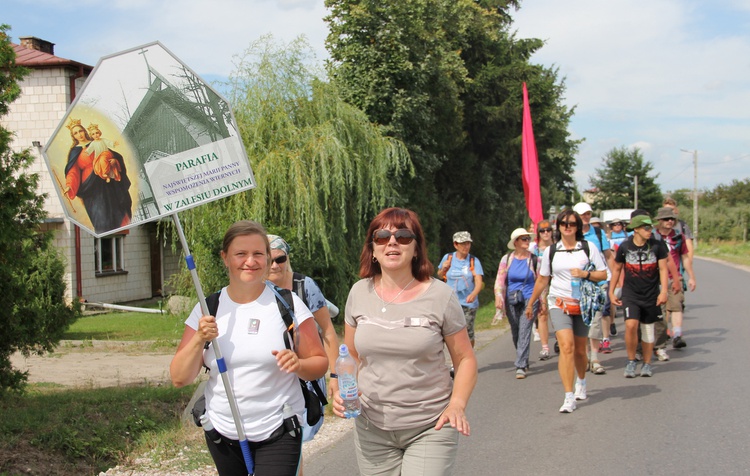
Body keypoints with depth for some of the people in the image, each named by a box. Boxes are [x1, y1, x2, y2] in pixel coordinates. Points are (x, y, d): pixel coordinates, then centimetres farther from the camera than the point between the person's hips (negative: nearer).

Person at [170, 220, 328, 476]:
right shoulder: (208, 308, 1)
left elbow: (320, 363, -1)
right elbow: (179, 378, 0)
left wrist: (298, 365, -22)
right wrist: (199, 339, -16)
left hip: (277, 433, -2)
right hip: (222, 433, 3)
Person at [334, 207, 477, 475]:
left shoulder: (440, 296, -6)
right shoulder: (359, 293, 2)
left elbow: (465, 359, 1)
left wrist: (457, 404, -15)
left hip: (431, 427, -3)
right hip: (372, 428, 3)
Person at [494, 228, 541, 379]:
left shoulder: (534, 259, 0)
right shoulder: (506, 259, 2)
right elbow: (500, 280, -1)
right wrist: (498, 297, -15)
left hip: (529, 300, -2)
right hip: (511, 301, 3)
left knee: (524, 333, -11)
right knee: (515, 334, 11)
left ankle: (520, 366, -11)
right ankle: (524, 361, 31)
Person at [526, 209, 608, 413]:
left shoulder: (589, 248, 1)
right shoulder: (551, 251, 5)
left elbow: (603, 274, 1)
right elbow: (542, 279, 14)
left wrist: (585, 274, -17)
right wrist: (530, 303, 19)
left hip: (582, 304, 1)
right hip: (559, 304, -1)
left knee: (580, 349, 11)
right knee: (566, 346, -17)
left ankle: (581, 382, 43)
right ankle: (569, 397, -18)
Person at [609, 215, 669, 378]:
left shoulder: (657, 246, -4)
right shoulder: (625, 247, -4)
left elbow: (663, 268, 0)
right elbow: (617, 269, 8)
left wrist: (663, 291, -10)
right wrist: (611, 292, 9)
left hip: (651, 294, 1)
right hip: (630, 293, -1)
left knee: (648, 329, 8)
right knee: (631, 325, -18)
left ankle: (647, 364, 24)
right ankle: (631, 361, 0)